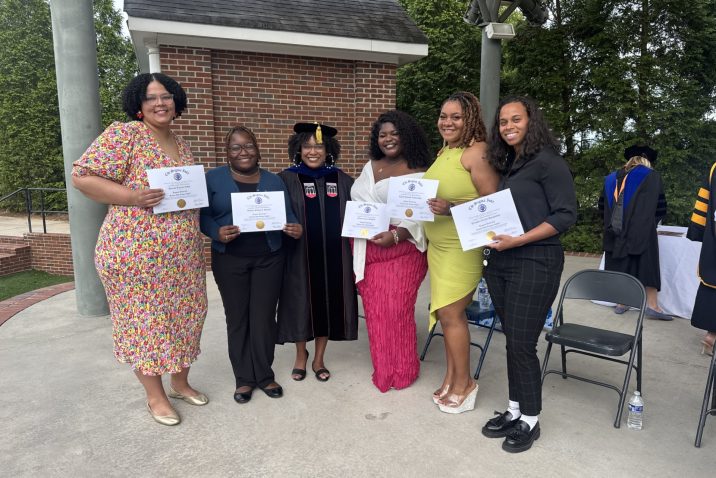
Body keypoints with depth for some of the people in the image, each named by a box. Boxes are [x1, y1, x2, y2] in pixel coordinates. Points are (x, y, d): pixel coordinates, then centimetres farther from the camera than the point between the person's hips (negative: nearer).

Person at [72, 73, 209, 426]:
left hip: (182, 253, 7)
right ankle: (155, 395, 23)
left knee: (183, 315, 14)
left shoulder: (182, 145, 14)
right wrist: (133, 197, -23)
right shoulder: (124, 134, -8)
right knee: (144, 321, 5)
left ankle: (180, 382, 34)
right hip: (137, 251, -7)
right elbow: (82, 177, -12)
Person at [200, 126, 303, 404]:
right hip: (229, 260, 0)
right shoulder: (213, 179, 2)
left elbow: (287, 215, 5)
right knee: (237, 318, 8)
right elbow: (203, 216, -1)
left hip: (268, 258, 1)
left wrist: (295, 229, -17)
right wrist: (218, 232, -21)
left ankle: (265, 375, 21)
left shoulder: (273, 181, 7)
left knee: (264, 318, 4)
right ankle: (244, 378, 22)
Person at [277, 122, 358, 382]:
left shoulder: (342, 180, 7)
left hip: (333, 256, 3)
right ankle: (301, 354, 32)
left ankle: (319, 358, 28)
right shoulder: (287, 180, -2)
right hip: (300, 255, -2)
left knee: (328, 303, 9)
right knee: (302, 304, 9)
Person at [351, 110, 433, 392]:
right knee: (374, 310, 8)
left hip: (402, 250, -5)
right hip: (367, 250, 5)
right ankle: (382, 368, 25)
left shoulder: (418, 172, -4)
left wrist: (395, 235, -23)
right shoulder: (369, 167, 14)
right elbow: (356, 202, 19)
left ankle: (403, 370, 17)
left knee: (397, 310, -4)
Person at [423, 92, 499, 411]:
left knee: (449, 313, -3)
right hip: (438, 245, 8)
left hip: (463, 246, -7)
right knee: (449, 313, 12)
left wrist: (452, 208, -28)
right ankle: (451, 378, 25)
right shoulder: (444, 152, 13)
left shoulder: (477, 151, -11)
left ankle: (463, 382, 16)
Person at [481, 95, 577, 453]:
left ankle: (530, 421, 17)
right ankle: (514, 411, 26)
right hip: (500, 261, 7)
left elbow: (566, 215, -13)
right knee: (511, 340, 12)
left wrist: (519, 240, -21)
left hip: (535, 262, -7)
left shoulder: (548, 161, -8)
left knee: (522, 343, -2)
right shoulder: (507, 164, 15)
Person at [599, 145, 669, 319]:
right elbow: (660, 208, 2)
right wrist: (650, 222, 19)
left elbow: (602, 205, 16)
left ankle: (621, 303, 9)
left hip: (615, 231, 4)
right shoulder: (651, 176, 2)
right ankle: (652, 305, -1)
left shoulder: (612, 178, 13)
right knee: (647, 265, 1)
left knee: (620, 266, 7)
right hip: (642, 231, -3)